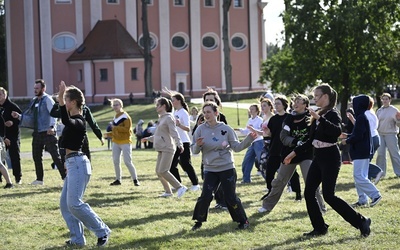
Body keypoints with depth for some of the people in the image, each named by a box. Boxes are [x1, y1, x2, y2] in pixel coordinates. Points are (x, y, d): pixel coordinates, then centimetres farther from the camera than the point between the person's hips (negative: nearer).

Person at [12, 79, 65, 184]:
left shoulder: (47, 99, -8)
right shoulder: (34, 101, 15)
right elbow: (30, 116, 21)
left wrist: (52, 126, -30)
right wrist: (19, 116, 8)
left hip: (48, 132, -8)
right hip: (37, 132, 8)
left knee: (55, 155, -9)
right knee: (36, 156, 12)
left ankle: (65, 176, -6)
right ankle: (39, 179, 23)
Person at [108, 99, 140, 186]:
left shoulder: (125, 116, -11)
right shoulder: (115, 117, 14)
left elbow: (127, 129, -21)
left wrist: (115, 127, -19)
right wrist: (109, 134, 9)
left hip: (125, 142, -8)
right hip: (116, 142, 8)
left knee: (127, 162, -9)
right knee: (116, 161, 6)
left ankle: (135, 179, 0)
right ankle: (118, 179, 15)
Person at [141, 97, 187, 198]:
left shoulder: (168, 118, -10)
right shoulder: (161, 118, 18)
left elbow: (174, 133, -20)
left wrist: (179, 144, -33)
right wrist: (148, 138, 37)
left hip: (167, 149, -10)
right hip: (161, 149, 10)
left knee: (163, 171, -15)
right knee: (158, 171, 8)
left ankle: (180, 187, -9)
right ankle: (168, 191, 17)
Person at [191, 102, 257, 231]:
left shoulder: (226, 129, -2)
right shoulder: (201, 129, -1)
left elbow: (236, 147, 0)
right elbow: (195, 151, 1)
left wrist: (249, 139, -14)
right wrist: (198, 145, -21)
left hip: (227, 168, -1)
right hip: (210, 170, 1)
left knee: (230, 197, 0)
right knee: (205, 196, -7)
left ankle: (243, 220, 18)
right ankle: (199, 221, 14)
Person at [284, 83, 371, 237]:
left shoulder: (332, 114, -12)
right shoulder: (318, 115, 12)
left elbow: (337, 131, -34)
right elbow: (311, 140, 19)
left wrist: (319, 118, -37)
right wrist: (294, 152, 18)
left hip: (330, 158, -9)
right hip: (318, 158, 9)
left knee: (328, 195, -11)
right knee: (309, 193, 4)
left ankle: (361, 222, -3)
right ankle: (319, 228, 14)